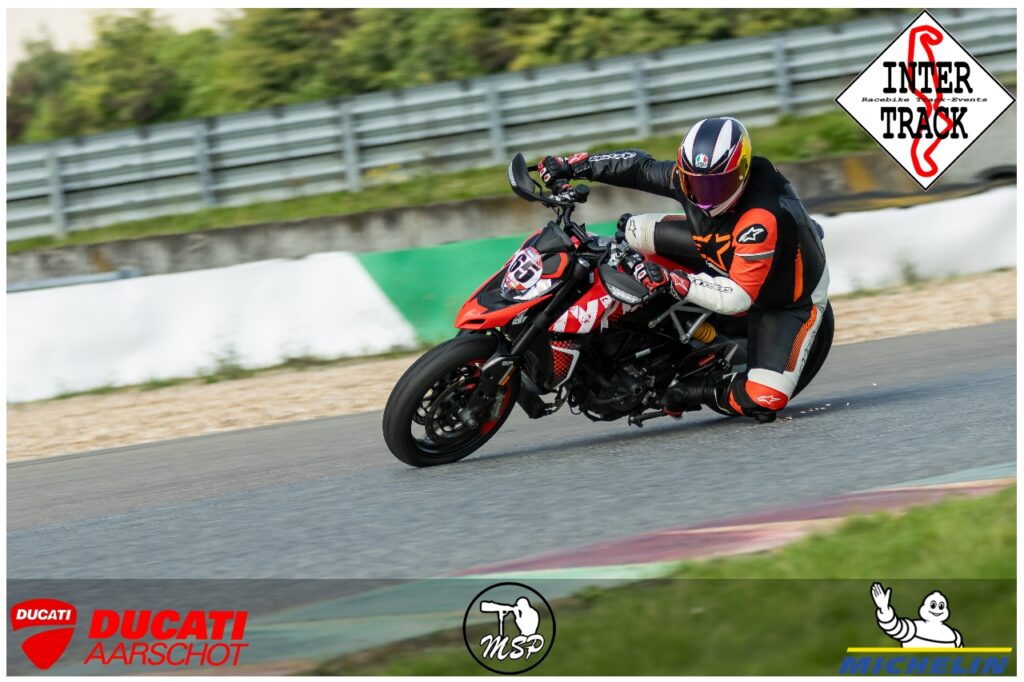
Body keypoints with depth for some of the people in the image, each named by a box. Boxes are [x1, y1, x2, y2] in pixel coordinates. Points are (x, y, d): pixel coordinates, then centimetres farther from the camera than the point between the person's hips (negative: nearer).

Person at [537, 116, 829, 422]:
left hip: (789, 299, -7)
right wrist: (572, 166, -8)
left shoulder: (763, 219, -43)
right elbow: (641, 167, -3)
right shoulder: (691, 176, -22)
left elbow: (739, 297, -42)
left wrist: (672, 282, -49)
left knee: (764, 402, -25)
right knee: (637, 229, -6)